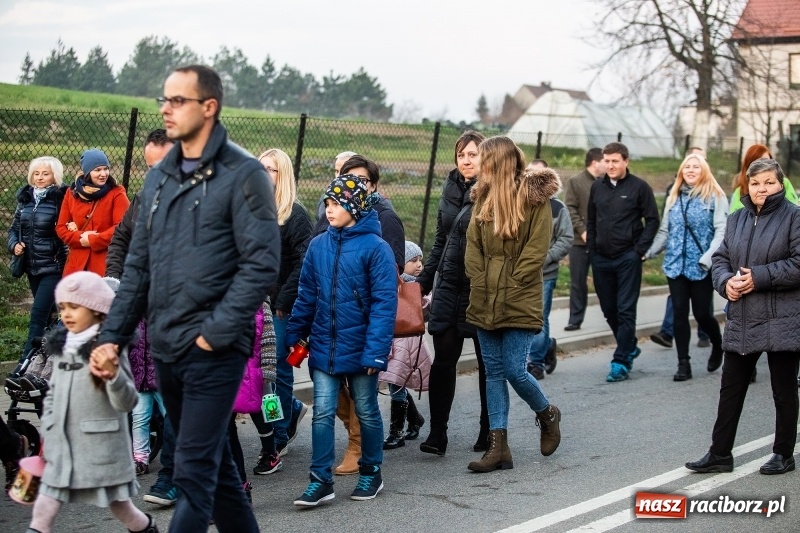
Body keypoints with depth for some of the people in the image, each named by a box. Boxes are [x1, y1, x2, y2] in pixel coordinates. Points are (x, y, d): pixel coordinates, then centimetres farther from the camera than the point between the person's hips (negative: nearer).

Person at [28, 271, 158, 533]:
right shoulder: (63, 348, 7)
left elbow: (127, 403, -19)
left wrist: (113, 377, -37)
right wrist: (48, 435, 12)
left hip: (102, 449, -6)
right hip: (62, 448, 6)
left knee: (121, 507, 10)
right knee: (42, 512, 1)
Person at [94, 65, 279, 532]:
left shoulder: (243, 174, -8)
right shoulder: (159, 177, 13)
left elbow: (261, 264, -14)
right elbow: (138, 266, 16)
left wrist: (215, 332, -17)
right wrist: (113, 335, 9)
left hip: (215, 350, -7)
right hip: (166, 348, 7)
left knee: (194, 470, -6)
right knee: (213, 460, 17)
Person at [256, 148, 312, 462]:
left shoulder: (296, 215, -5)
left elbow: (302, 263, -11)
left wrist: (283, 301, -15)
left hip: (281, 307, -5)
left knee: (278, 371, 1)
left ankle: (276, 443, 10)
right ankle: (293, 410, 34)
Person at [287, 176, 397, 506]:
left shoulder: (375, 247, -12)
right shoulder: (318, 246, 2)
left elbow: (384, 302, -15)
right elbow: (306, 295, 8)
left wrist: (375, 350, -19)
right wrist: (294, 335, 5)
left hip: (359, 350, -3)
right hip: (324, 348, 3)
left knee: (366, 412, 13)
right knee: (322, 413, 1)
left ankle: (370, 473, 28)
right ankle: (321, 480, 7)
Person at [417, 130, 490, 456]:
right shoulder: (450, 191, 11)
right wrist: (423, 281, 19)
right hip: (449, 286, 5)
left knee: (488, 363, 9)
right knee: (443, 361, 0)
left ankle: (489, 433, 20)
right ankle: (437, 434, 2)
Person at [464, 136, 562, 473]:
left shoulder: (535, 198, -8)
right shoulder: (484, 198, 10)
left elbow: (536, 251, -12)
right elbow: (473, 245, 9)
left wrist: (508, 287, -12)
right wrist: (480, 282, -3)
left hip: (519, 303, -6)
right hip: (485, 302, 6)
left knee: (513, 370, -7)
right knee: (494, 373, 6)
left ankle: (547, 415, 23)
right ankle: (498, 447, 9)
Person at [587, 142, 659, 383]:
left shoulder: (639, 187, -5)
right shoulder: (597, 187, 10)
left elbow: (652, 220, -3)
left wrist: (640, 248, -10)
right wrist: (591, 249, 9)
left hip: (628, 258, -5)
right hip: (601, 258, 5)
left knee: (625, 310, -5)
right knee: (608, 309, 11)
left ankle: (621, 361, -3)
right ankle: (630, 347, 30)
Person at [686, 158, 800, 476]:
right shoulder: (737, 219, 11)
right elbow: (720, 258, 12)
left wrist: (758, 277, -18)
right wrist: (726, 281, -9)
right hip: (741, 323, 6)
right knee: (730, 389, 9)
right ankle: (719, 454, 17)